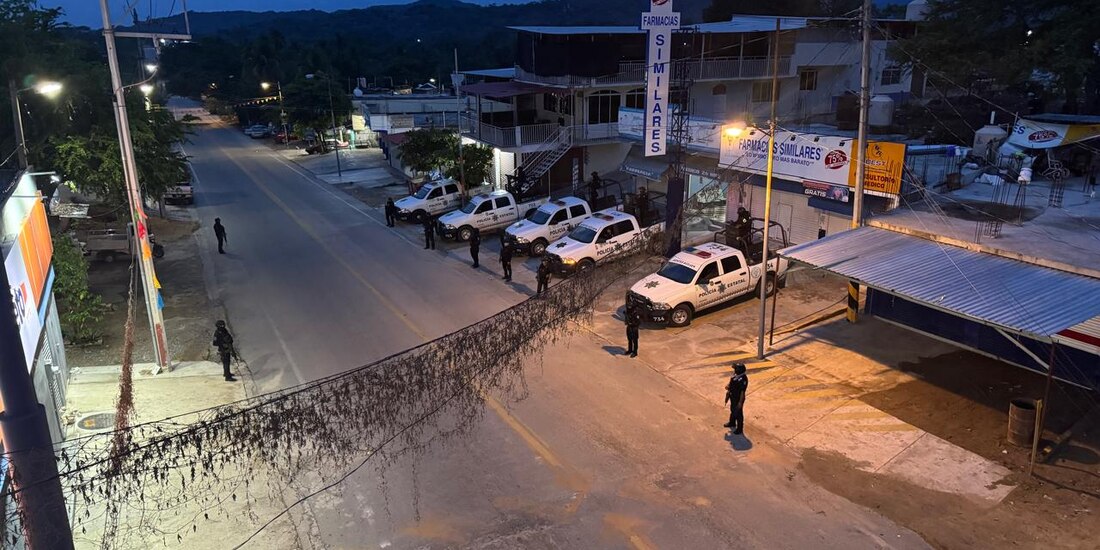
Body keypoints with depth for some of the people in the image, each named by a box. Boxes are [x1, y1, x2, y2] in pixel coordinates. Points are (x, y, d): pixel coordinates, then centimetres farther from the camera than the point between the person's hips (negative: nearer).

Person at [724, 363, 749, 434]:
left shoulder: (743, 379, -31)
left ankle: (739, 428, 26)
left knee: (738, 413, 9)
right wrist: (728, 386, -7)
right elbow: (731, 383, 13)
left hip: (738, 399, -8)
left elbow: (743, 392, -25)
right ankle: (732, 423, 50)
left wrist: (740, 402, -20)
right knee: (732, 410, 27)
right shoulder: (735, 375, -6)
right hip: (732, 397, 8)